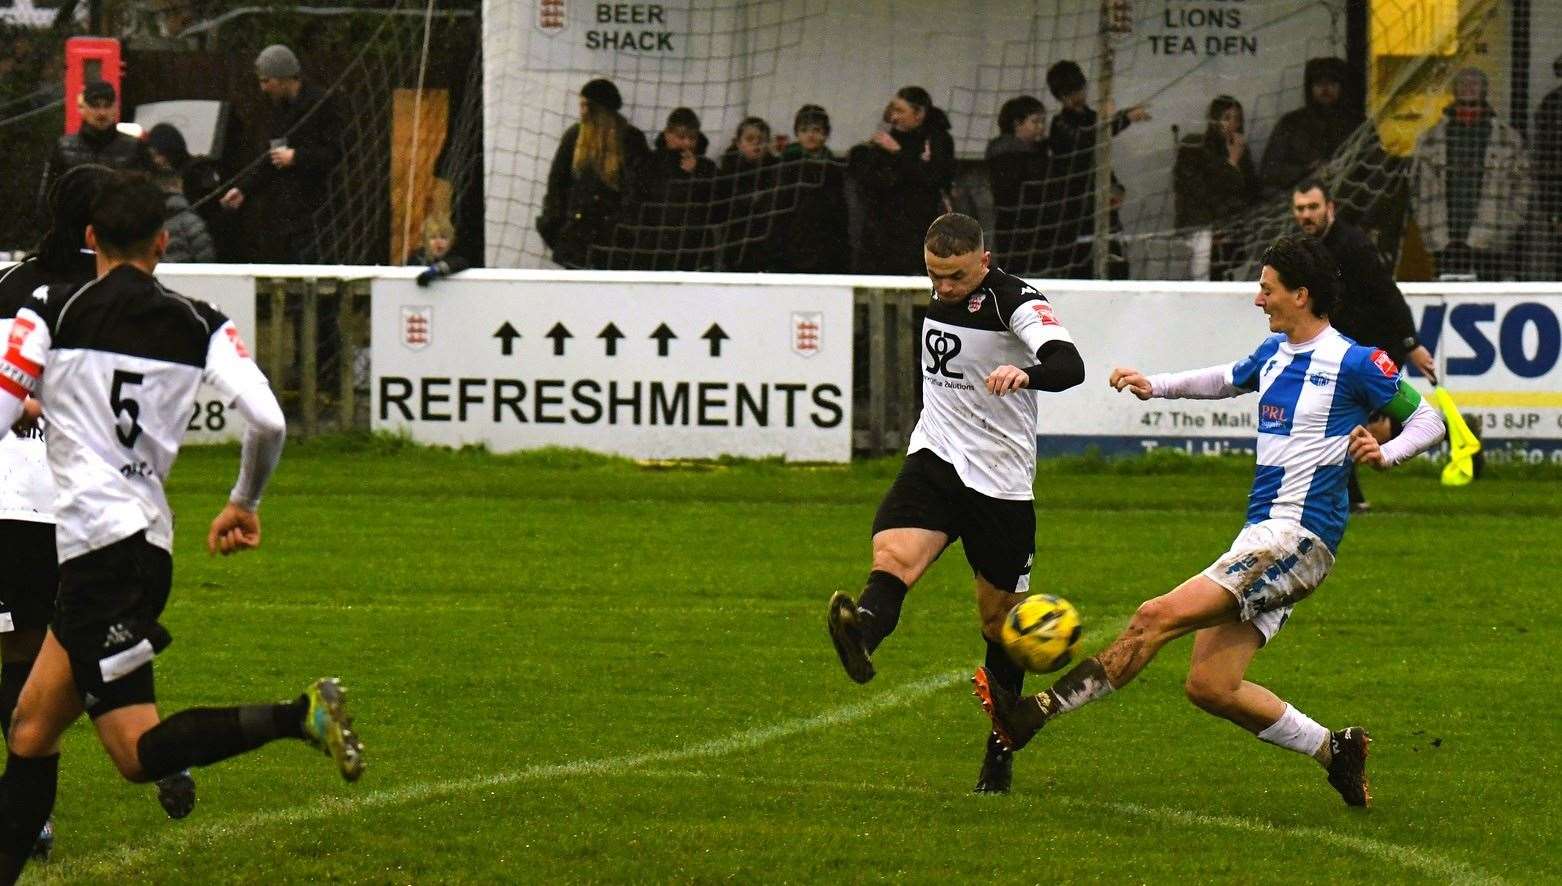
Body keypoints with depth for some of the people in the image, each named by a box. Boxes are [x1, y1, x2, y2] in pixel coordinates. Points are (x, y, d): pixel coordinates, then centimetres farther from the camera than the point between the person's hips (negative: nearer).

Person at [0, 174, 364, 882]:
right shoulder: (201, 326, 9)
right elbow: (267, 421, -1)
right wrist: (244, 505, 17)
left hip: (97, 543, -6)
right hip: (150, 543, 6)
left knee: (137, 752, -12)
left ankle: (299, 716, -28)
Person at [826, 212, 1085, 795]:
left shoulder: (1017, 302, -14)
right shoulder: (939, 298, 8)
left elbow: (1070, 364, -32)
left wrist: (1024, 374, -52)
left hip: (1001, 479, -4)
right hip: (935, 459, 4)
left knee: (1001, 622, 8)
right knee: (893, 555, -28)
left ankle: (1001, 749, 23)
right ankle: (863, 633, -58)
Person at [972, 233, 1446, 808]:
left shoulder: (1353, 363, -8)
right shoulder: (1273, 353, 16)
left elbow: (1428, 419, -2)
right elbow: (1229, 379, 37)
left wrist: (1386, 454, -21)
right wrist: (1155, 387, 26)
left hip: (1298, 539, -9)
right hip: (1262, 537, 9)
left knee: (1159, 616, -18)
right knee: (1209, 686, 0)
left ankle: (1034, 714, -21)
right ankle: (1333, 750, 12)